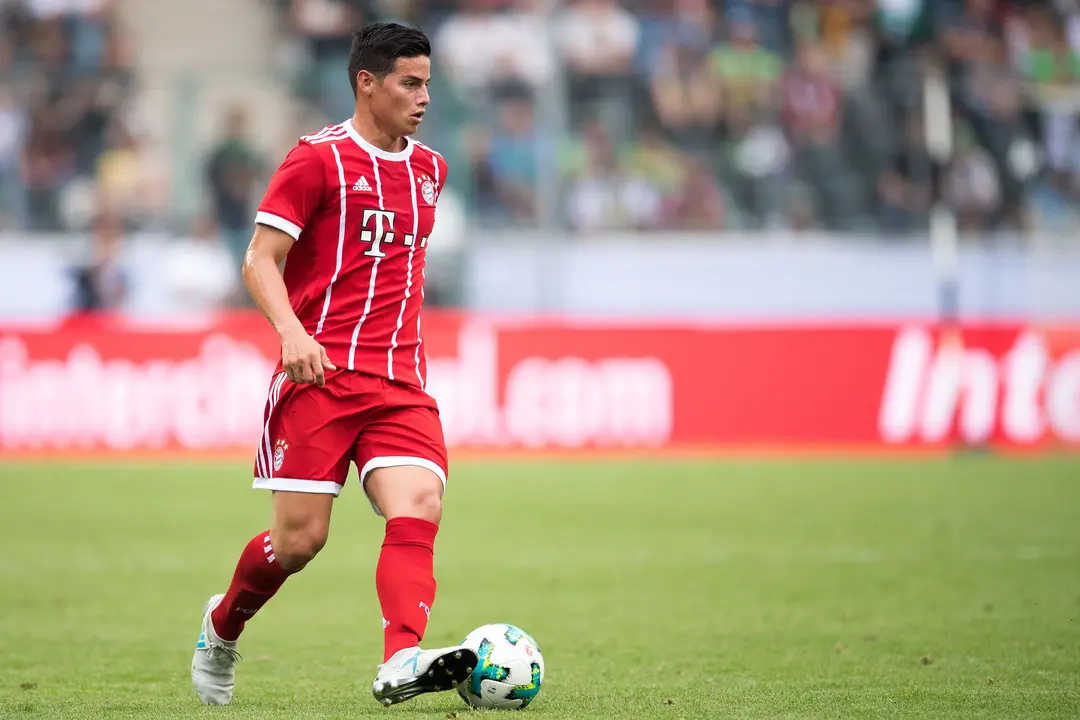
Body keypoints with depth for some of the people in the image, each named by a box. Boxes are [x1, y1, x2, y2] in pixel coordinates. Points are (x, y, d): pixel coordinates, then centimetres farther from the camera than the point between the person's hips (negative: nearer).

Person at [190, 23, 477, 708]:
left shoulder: (429, 168, 16)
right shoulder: (318, 159, -3)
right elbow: (260, 260, -7)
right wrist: (292, 332, -24)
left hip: (401, 382, 5)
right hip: (320, 371, -5)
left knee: (419, 505, -20)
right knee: (301, 538, -5)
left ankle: (401, 662, -34)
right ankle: (222, 627, 25)